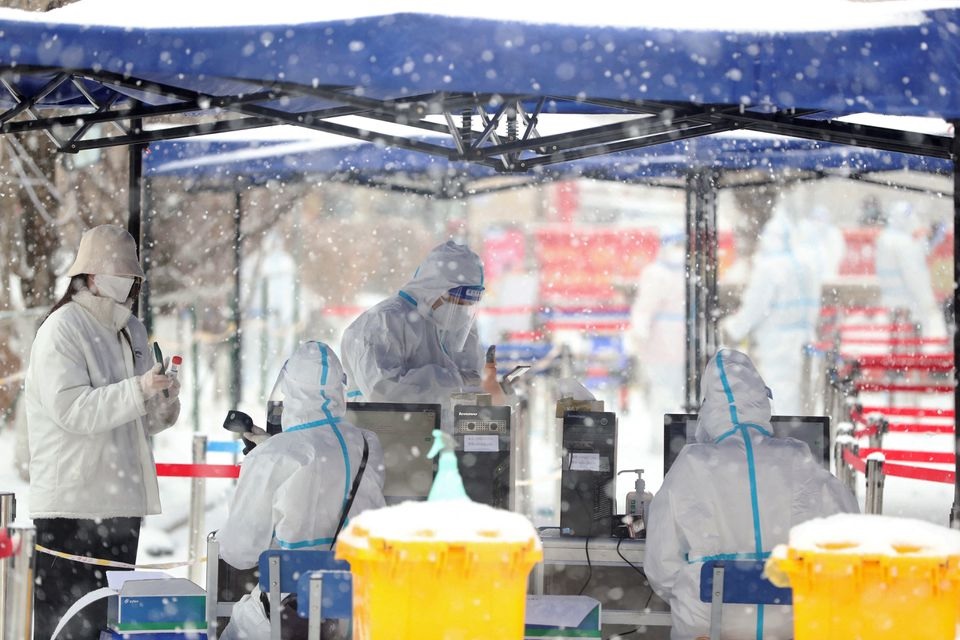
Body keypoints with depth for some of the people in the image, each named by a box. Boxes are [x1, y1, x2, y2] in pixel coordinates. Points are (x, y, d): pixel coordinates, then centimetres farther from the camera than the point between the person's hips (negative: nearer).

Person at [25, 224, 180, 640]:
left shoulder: (132, 331, 17)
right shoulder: (61, 330, -9)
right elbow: (72, 410, -21)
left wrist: (163, 406, 0)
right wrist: (137, 391, -27)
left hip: (122, 501, 8)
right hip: (72, 508, -8)